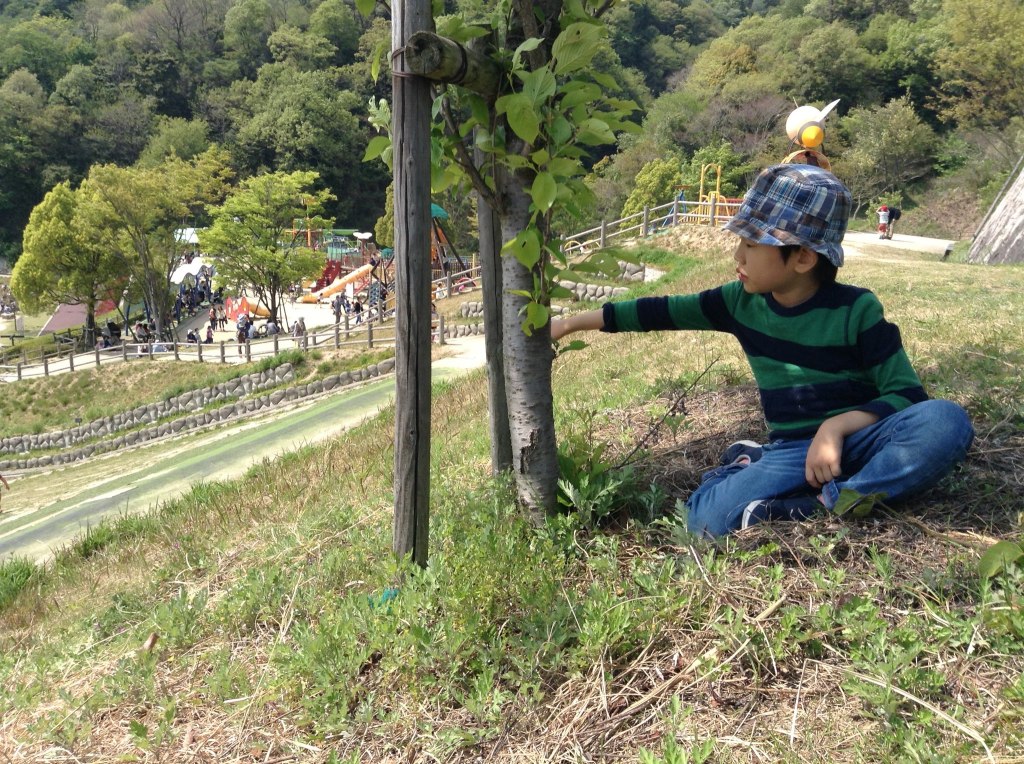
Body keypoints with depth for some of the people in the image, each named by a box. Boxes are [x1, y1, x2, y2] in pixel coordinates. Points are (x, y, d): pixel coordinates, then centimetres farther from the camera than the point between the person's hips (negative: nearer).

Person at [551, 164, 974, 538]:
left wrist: (837, 425, -25)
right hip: (793, 450, 1)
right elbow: (662, 311, 8)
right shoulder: (742, 303, 1)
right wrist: (571, 323, 8)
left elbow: (909, 394, -9)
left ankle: (823, 506, -27)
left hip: (860, 439, 0)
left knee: (944, 421, -35)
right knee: (706, 515, -30)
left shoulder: (856, 309, -9)